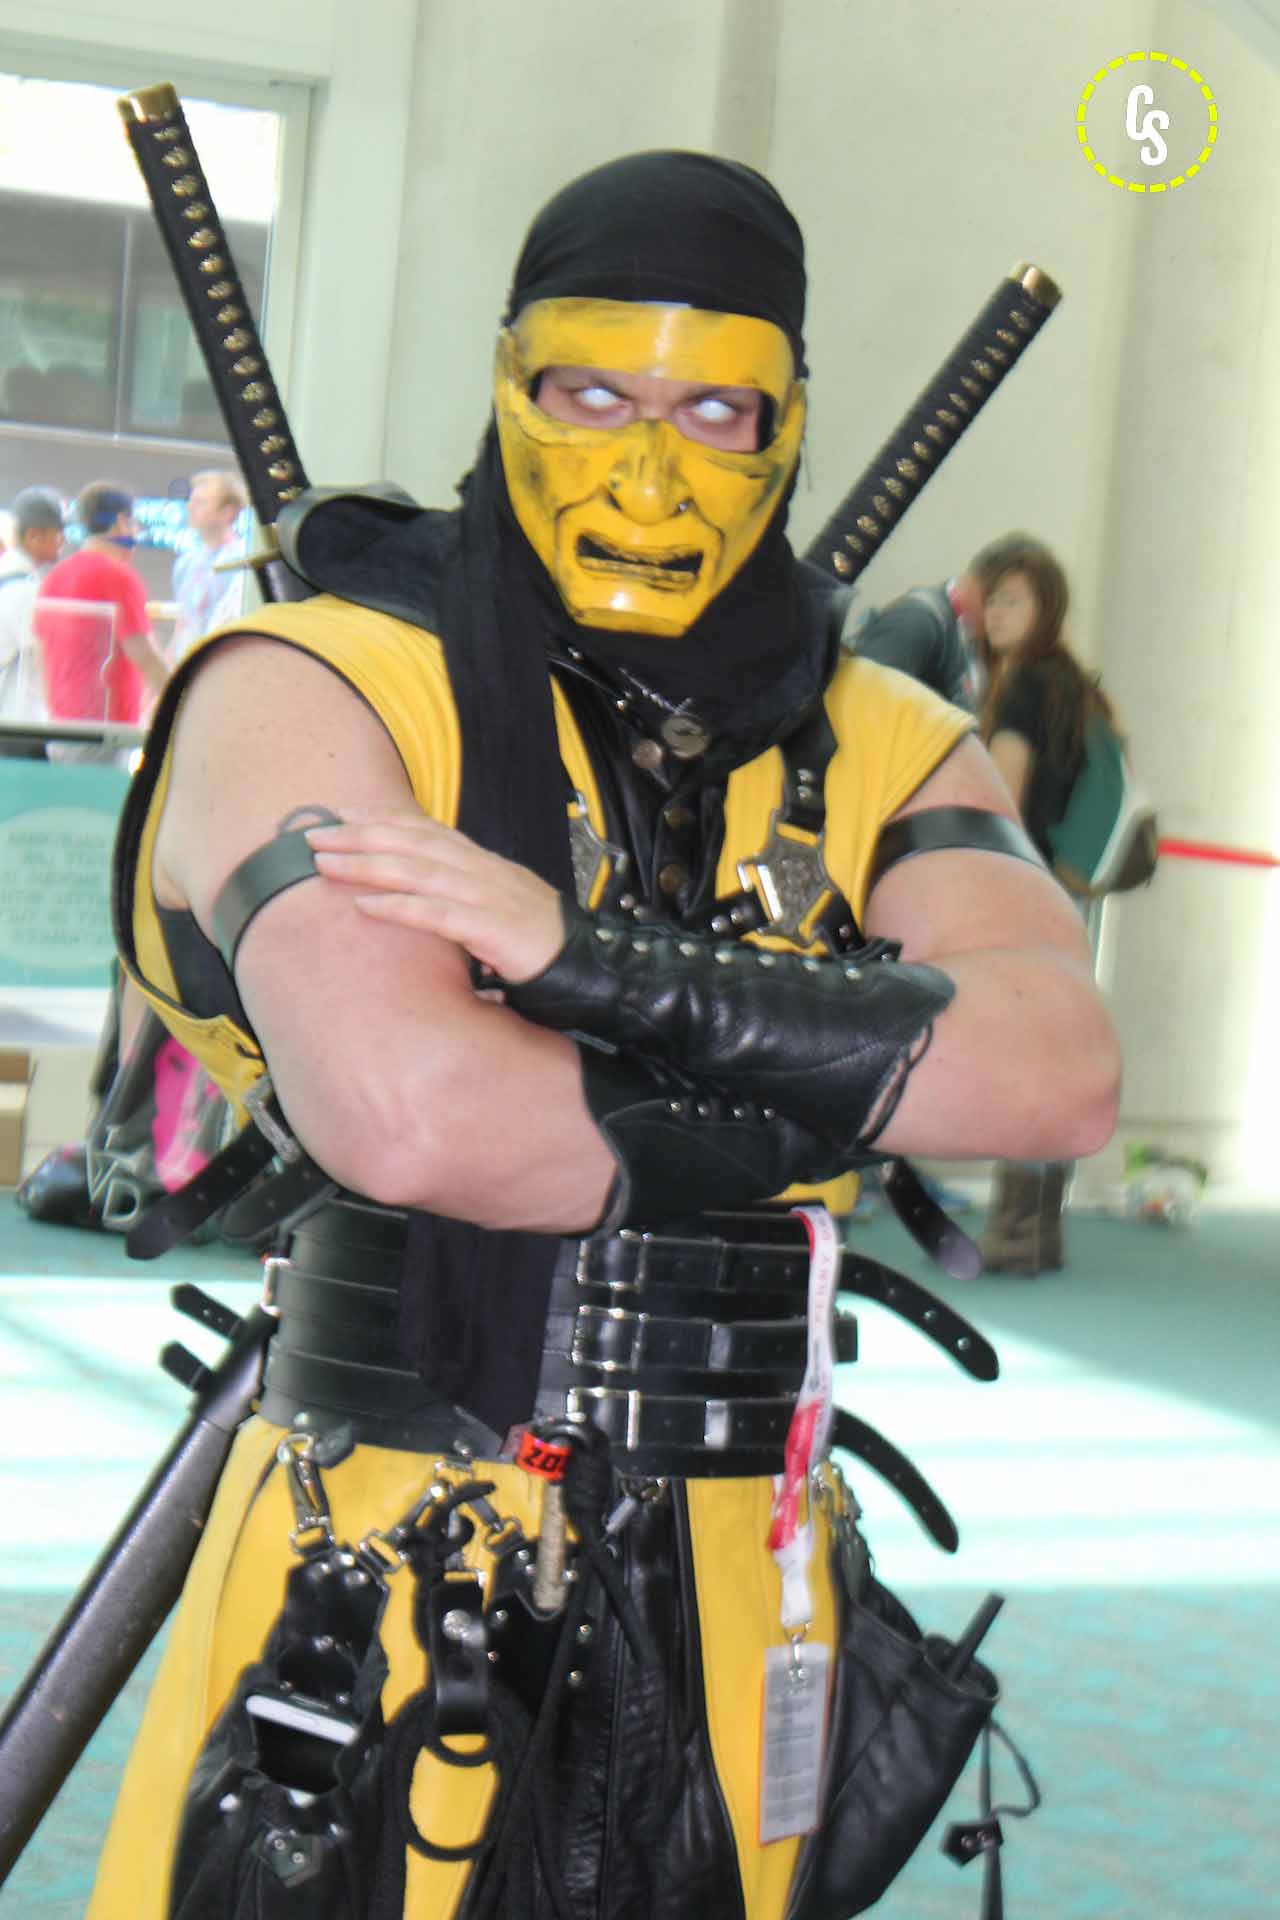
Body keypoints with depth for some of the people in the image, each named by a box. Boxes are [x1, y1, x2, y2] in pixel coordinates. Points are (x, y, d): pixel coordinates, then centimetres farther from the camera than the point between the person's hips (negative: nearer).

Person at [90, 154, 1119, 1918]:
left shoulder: (880, 752, 8)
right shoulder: (320, 688, -6)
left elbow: (1063, 1073, -13)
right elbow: (409, 1112, -24)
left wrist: (612, 968, -21)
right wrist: (796, 1116, -11)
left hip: (724, 1610, 4)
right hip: (378, 1610, -4)